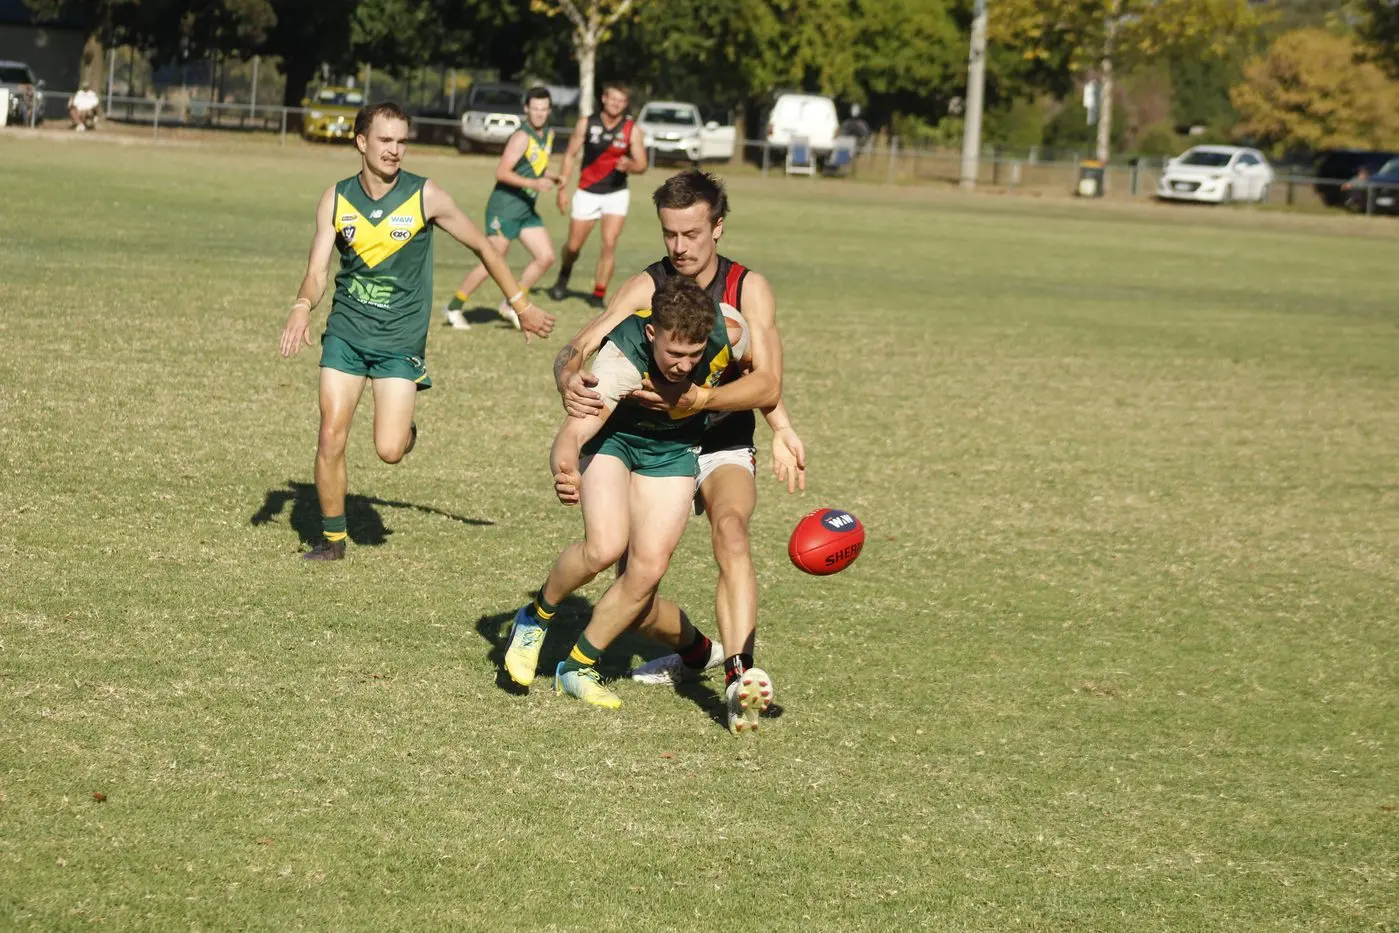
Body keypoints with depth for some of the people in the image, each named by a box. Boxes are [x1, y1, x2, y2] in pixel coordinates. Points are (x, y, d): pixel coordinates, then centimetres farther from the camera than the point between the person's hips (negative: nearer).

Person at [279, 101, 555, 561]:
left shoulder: (425, 197, -9)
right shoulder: (336, 199, -3)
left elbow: (483, 247, 2)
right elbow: (317, 270, -4)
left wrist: (522, 305, 6)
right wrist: (302, 306, -26)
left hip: (401, 338, -2)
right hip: (346, 332, 2)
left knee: (389, 450, -12)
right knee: (331, 438, -4)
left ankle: (406, 428, 25)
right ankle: (332, 538, 14)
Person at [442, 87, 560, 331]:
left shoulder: (548, 134, 9)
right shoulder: (521, 137, -18)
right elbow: (501, 172, -23)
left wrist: (554, 177, 5)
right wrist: (533, 183, -30)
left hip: (527, 208, 8)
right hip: (504, 207, -8)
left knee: (546, 257, 1)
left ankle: (512, 305, 12)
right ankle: (454, 307, 9)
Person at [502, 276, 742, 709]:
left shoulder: (726, 335, -29)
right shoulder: (622, 357, -39)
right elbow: (576, 430, -48)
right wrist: (565, 469, -69)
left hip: (674, 449, 3)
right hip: (612, 436, -3)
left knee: (648, 568, -9)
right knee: (605, 547, -25)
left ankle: (577, 669, 10)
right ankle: (535, 618, 5)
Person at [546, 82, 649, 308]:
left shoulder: (632, 130, -8)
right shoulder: (587, 123, -7)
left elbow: (641, 165, -7)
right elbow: (571, 155, 2)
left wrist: (629, 165, -31)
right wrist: (563, 188, -3)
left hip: (616, 194, -1)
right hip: (587, 193, 1)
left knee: (609, 243, -15)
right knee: (573, 246, 7)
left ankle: (599, 294, -4)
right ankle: (563, 278, 38)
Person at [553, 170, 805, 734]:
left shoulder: (747, 288, -8)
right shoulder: (648, 286, -8)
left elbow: (767, 387, -18)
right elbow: (572, 352, -15)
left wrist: (697, 400, -35)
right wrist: (570, 382, -40)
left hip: (723, 449, -2)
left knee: (729, 528, -34)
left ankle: (740, 677, -46)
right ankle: (696, 651, 29)